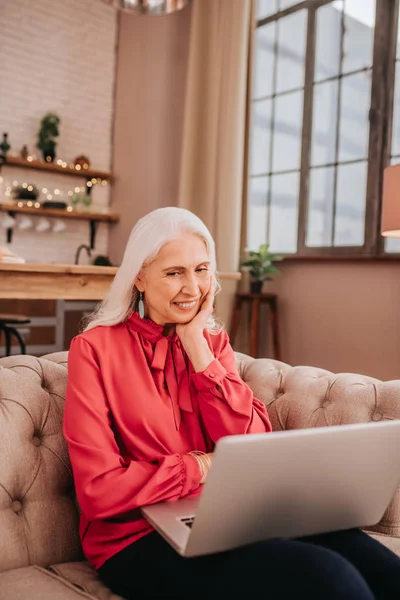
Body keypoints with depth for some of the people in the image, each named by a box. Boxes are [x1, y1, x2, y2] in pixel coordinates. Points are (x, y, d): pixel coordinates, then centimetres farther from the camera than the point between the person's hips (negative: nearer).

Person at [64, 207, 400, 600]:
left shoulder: (214, 341, 9)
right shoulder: (95, 348, -6)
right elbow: (100, 489, -13)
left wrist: (195, 342, -8)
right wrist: (205, 468, -8)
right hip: (141, 536, -4)